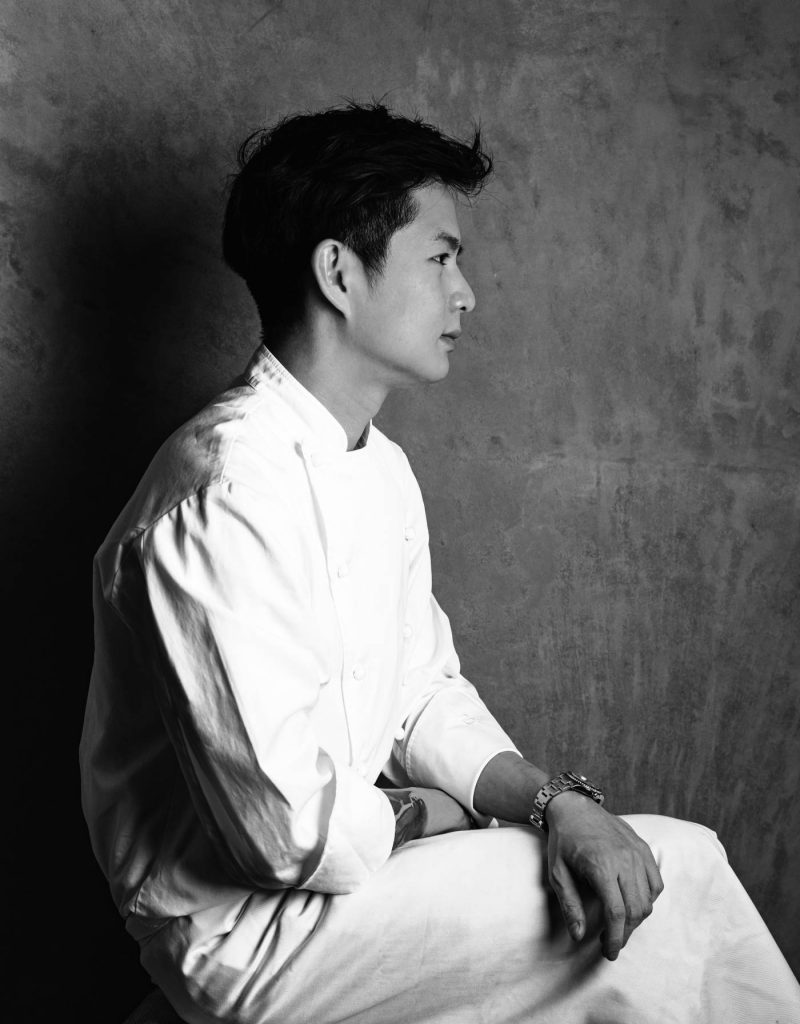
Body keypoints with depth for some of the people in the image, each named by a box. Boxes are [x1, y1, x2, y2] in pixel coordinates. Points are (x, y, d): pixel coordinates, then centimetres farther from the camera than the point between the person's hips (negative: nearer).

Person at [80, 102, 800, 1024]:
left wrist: (551, 799, -10)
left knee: (683, 859, -1)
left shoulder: (382, 468, 6)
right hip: (244, 931, -8)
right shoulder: (229, 489, -26)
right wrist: (426, 816, -8)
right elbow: (291, 828, -28)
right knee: (643, 920, -13)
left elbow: (426, 696, 7)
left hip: (358, 845, 8)